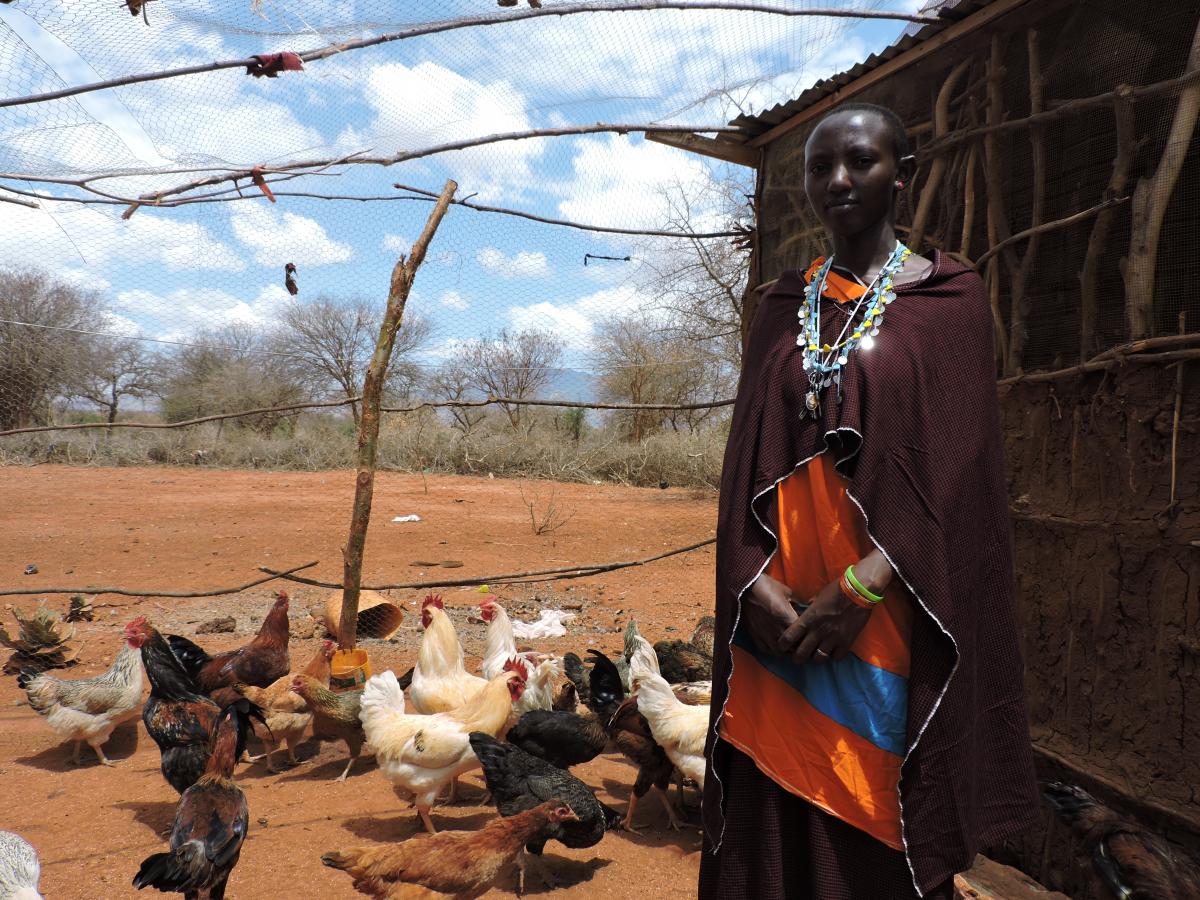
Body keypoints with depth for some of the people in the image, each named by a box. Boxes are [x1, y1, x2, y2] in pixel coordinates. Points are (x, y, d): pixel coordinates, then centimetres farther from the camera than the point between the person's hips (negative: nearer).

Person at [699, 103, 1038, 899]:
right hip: (781, 604, 3)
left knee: (880, 823, 6)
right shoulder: (784, 307, 11)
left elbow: (957, 462, -8)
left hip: (891, 615, -3)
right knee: (779, 813, 9)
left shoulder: (951, 298, 0)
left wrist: (863, 587, -17)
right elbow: (748, 454, 5)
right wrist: (757, 582, -10)